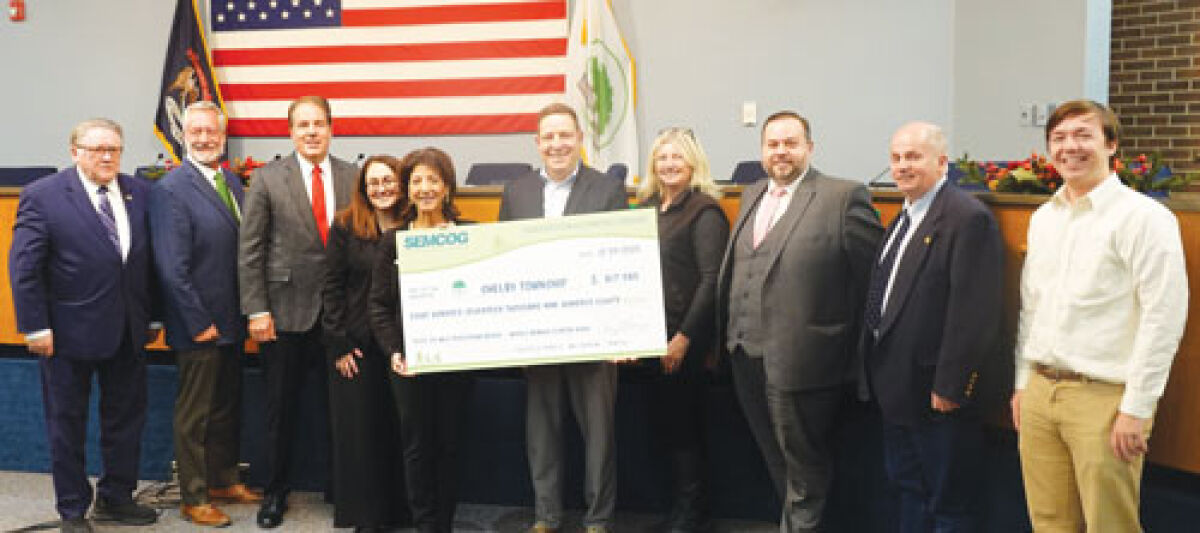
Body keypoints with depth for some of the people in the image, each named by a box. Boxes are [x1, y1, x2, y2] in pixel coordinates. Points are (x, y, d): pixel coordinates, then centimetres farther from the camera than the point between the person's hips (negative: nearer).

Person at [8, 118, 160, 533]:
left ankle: (116, 498, 31)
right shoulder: (42, 196, -8)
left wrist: (153, 317, 5)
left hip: (128, 332, 4)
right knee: (67, 424, 10)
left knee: (126, 419, 14)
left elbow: (149, 260, 6)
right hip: (69, 332, -4)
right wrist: (35, 327, -12)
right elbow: (24, 267, -9)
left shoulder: (139, 193, 4)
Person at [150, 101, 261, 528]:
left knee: (227, 407, 19)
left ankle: (224, 480, 35)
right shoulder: (170, 189, -15)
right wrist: (199, 323, -18)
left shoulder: (232, 183, 9)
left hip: (231, 323, 8)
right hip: (198, 326, -8)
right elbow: (172, 268, -19)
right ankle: (193, 497, 20)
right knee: (193, 414, 7)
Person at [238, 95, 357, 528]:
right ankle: (275, 491, 25)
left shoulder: (355, 178, 4)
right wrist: (256, 310, -7)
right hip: (286, 312, -1)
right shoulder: (267, 179, -1)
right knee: (280, 408, 9)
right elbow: (250, 250, -2)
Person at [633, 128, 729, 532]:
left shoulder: (704, 211, -9)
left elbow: (711, 280, -15)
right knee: (664, 426, 13)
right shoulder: (646, 207, 12)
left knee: (683, 427, 2)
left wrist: (684, 338, -18)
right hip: (650, 337, 7)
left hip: (685, 340, -7)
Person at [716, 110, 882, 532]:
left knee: (803, 460, 8)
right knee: (774, 456, 20)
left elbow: (872, 273, -9)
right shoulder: (751, 196, 13)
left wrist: (849, 342, -6)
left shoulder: (843, 197, -9)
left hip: (799, 360, -7)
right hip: (746, 353, 7)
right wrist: (726, 333, 12)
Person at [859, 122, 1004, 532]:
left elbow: (972, 313, -21)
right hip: (897, 391, 9)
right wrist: (873, 368, 14)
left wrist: (950, 387, -22)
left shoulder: (969, 217, -16)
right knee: (907, 490, 20)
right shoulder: (904, 218, 13)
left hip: (938, 395, -9)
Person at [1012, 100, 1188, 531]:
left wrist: (1136, 410, -13)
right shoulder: (1043, 218, 12)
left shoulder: (1143, 217, -9)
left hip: (1104, 398, -6)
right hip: (1040, 392, 6)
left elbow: (1164, 318, -12)